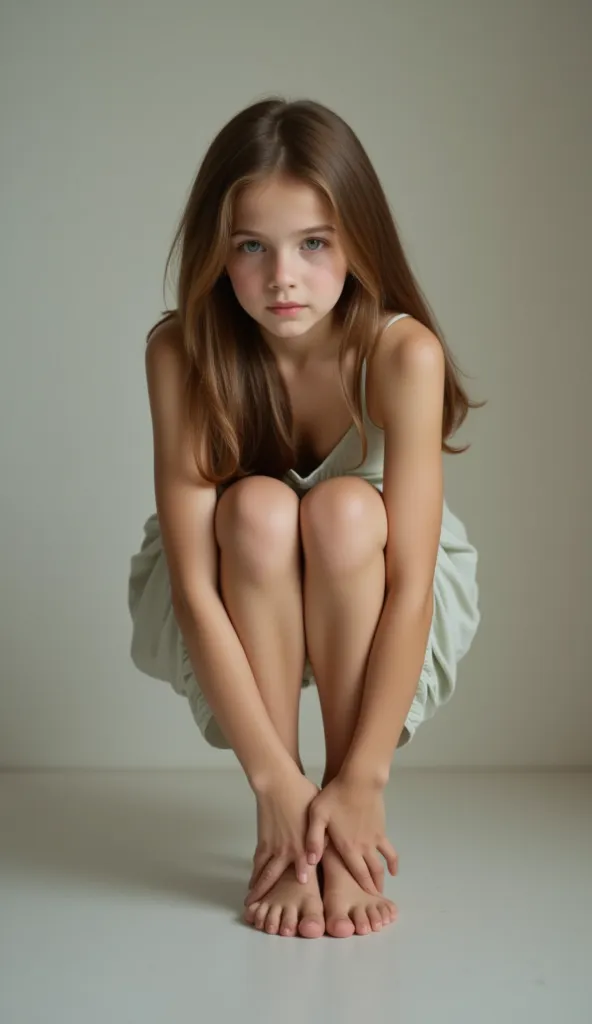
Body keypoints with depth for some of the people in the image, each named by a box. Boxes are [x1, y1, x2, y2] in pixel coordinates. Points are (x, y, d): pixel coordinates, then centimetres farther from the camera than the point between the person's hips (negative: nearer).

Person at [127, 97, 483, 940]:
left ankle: (353, 834, -22)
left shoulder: (404, 354, -27)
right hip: (231, 612, 1)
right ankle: (281, 841, -22)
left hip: (371, 606, 0)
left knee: (344, 509, -32)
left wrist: (362, 779, -33)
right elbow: (193, 587, -29)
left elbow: (411, 586, -30)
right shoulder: (181, 353, -25)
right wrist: (273, 777, -33)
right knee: (257, 508, -32)